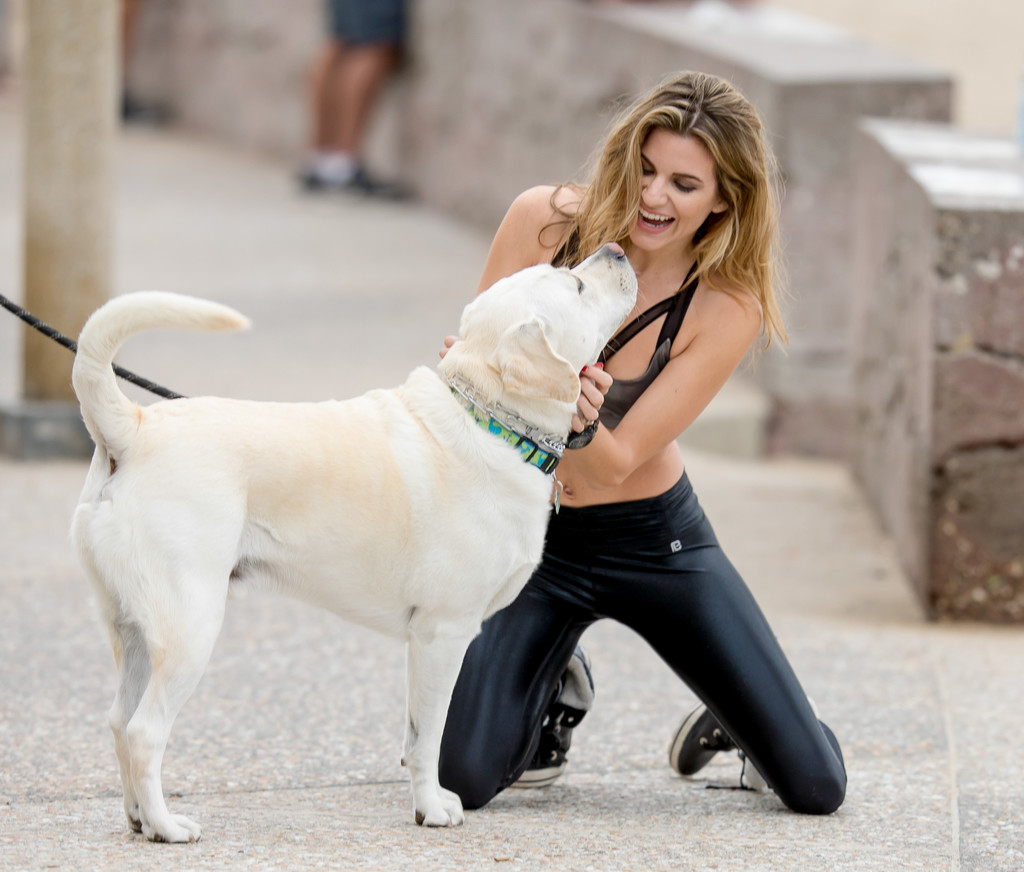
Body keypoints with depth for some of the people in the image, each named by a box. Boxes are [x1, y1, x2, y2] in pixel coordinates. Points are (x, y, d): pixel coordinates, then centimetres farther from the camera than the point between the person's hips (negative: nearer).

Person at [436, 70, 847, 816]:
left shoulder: (728, 307, -18)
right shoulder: (546, 221, -15)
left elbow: (616, 464, -21)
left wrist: (579, 423, -45)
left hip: (656, 541, 0)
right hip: (529, 535, 0)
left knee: (816, 787, -7)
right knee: (464, 780, -19)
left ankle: (735, 721, 31)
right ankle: (555, 687, 16)